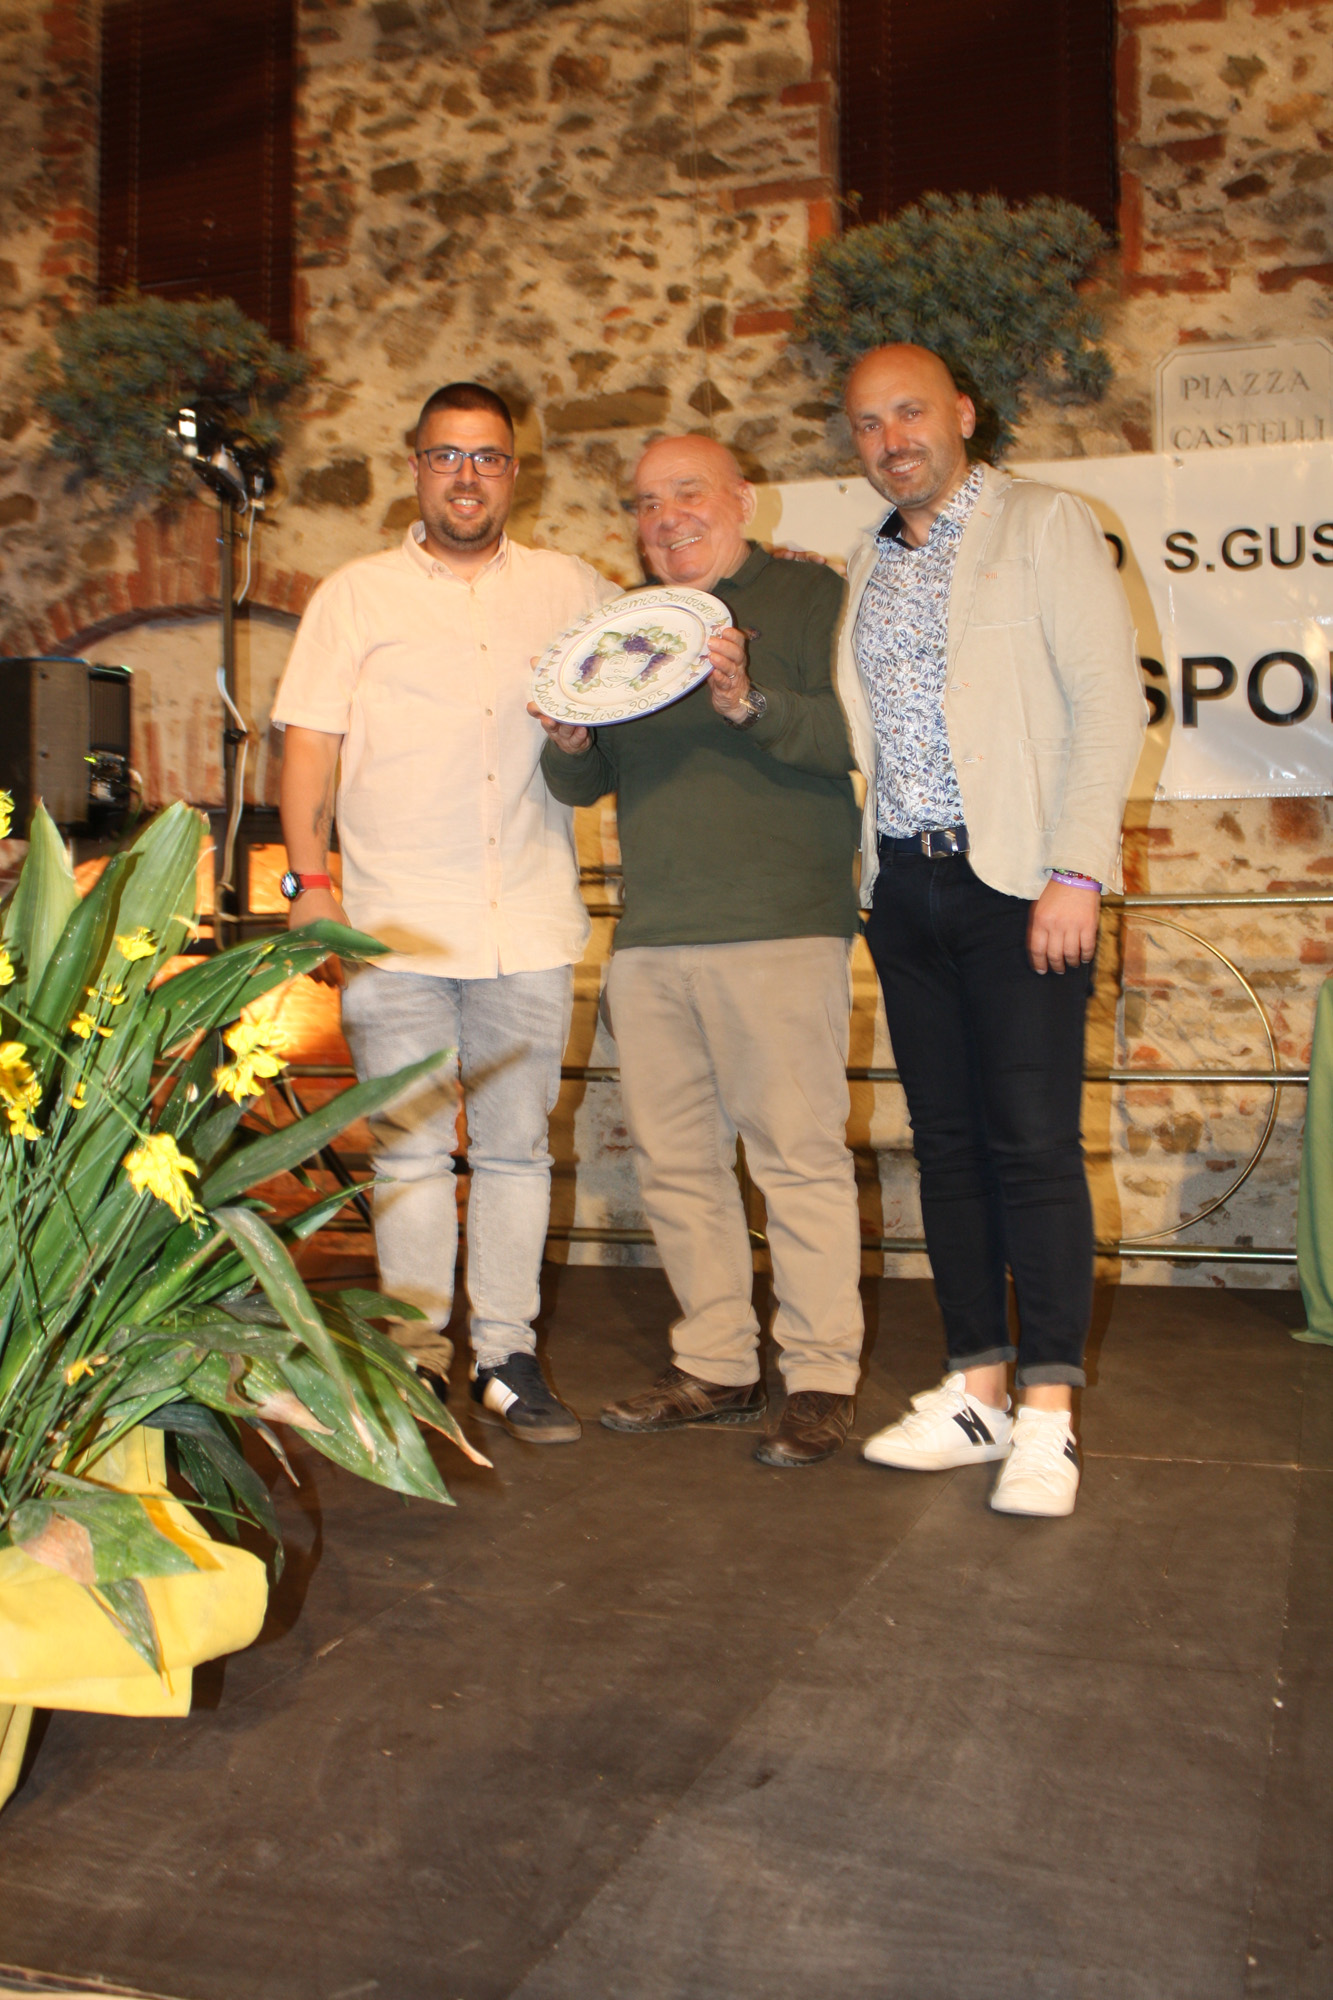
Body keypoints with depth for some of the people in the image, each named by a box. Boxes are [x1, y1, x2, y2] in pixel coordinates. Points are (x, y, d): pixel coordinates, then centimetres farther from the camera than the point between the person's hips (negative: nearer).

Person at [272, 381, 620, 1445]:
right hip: (398, 922, -1)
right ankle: (416, 1356, 12)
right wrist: (310, 881, -5)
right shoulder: (357, 594, 9)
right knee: (410, 1150, 1)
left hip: (531, 921, 2)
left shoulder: (570, 587, 13)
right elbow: (309, 744, 5)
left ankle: (506, 1356, 14)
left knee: (517, 1146, 5)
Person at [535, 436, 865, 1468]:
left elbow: (859, 729, -9)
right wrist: (570, 747, -2)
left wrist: (756, 707, -24)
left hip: (781, 930, -6)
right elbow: (585, 785, 21)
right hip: (651, 938, 6)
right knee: (676, 1161, 8)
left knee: (799, 1153, -5)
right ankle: (716, 1367, 19)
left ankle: (823, 1377, 4)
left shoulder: (809, 597, 4)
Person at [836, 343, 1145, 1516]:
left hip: (1017, 878, -6)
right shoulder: (867, 568, 19)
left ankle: (1047, 1416, 0)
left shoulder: (1044, 526, 1)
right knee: (946, 1141, 7)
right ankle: (978, 1390, 15)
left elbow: (1108, 700, -7)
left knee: (1033, 1142, -7)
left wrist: (1077, 870, -15)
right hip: (904, 886, 6)